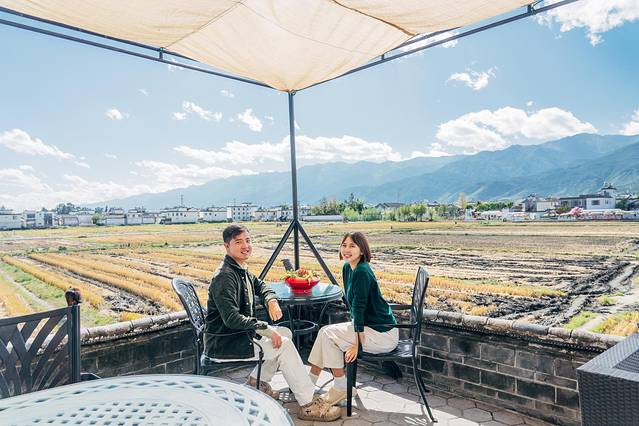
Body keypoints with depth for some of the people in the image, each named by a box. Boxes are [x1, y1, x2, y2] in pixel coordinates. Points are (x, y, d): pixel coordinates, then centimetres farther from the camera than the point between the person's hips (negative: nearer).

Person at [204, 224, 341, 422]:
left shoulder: (241, 270, 8)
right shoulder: (224, 277, -22)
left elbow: (260, 285, 25)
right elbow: (231, 318, -29)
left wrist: (271, 300, 3)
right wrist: (265, 328, -26)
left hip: (240, 334, 10)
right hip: (223, 344, -10)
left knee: (285, 333, 12)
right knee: (283, 345, -16)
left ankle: (257, 381, 17)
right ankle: (308, 404, -8)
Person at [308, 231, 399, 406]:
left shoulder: (362, 272, -22)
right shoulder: (347, 268, 6)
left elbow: (359, 307, -22)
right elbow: (352, 304, 14)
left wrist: (357, 344, -20)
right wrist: (354, 327, 7)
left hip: (383, 334, -9)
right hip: (369, 326, 9)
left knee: (328, 334, -11)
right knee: (324, 331, 5)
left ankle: (341, 389, 3)